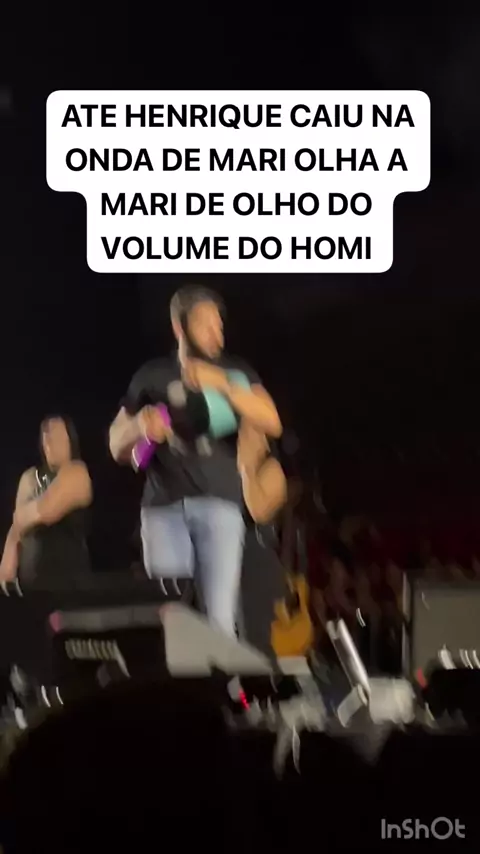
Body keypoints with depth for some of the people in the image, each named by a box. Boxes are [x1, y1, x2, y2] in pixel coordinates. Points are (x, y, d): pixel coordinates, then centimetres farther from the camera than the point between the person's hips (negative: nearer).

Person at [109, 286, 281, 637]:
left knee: (219, 617, -10)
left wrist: (222, 384, -16)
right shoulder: (152, 377, 12)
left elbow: (272, 423, -5)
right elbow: (117, 447, 17)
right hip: (164, 506, 1)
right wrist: (140, 426, -6)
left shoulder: (235, 372, 11)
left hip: (219, 503, -1)